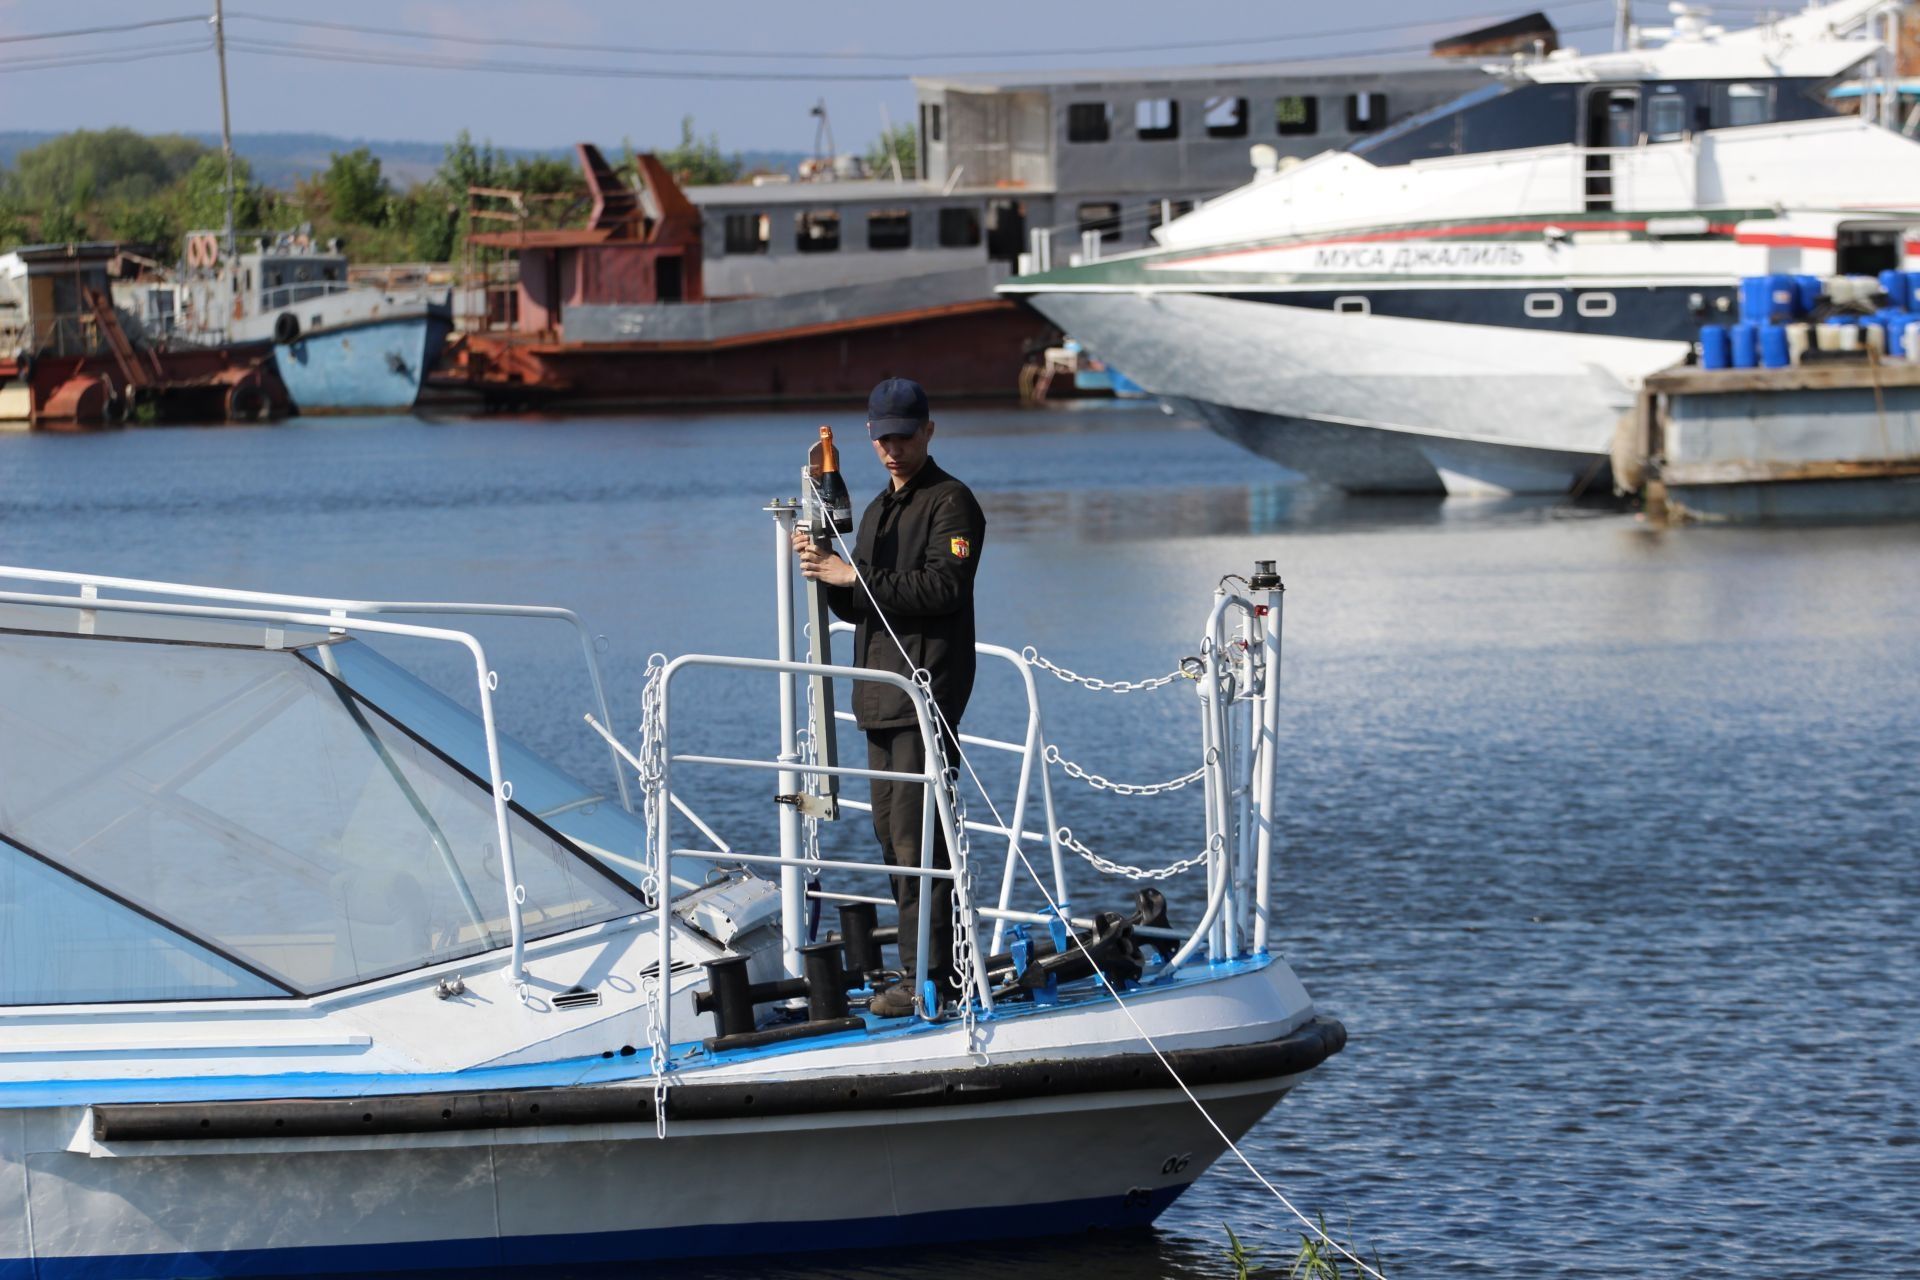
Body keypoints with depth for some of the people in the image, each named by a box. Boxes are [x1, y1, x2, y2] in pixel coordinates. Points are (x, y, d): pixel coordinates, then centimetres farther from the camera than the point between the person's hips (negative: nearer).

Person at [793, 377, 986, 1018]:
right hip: (881, 693, 9)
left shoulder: (951, 503, -5)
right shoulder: (879, 508, 22)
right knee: (892, 830, 9)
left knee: (917, 832, -12)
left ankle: (926, 974, -12)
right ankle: (924, 963, 14)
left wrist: (856, 576, -18)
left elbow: (943, 588, -19)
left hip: (928, 689, -9)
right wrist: (826, 571, 4)